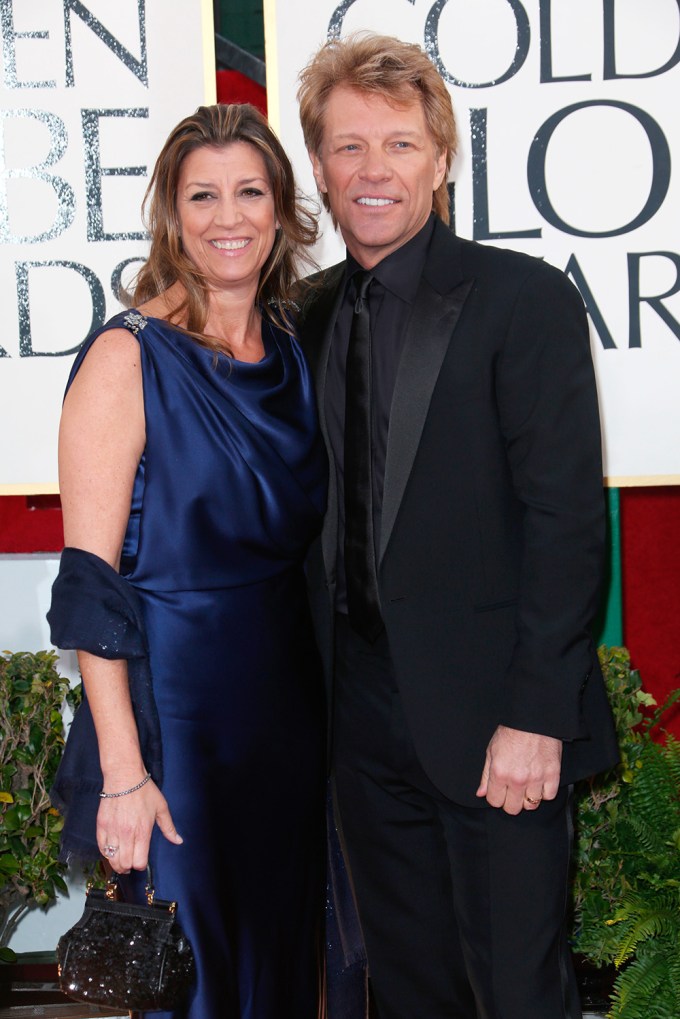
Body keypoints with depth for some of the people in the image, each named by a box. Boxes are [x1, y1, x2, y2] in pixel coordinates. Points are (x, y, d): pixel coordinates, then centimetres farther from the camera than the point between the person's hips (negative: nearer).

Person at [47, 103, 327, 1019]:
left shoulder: (292, 352, 5)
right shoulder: (129, 358, -12)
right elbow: (89, 590, -15)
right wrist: (123, 773, -18)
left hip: (288, 702, 6)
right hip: (172, 706, -5)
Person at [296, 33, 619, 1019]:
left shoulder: (524, 298, -8)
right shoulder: (313, 317, 9)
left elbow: (568, 518, -13)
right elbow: (326, 515, 12)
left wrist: (535, 716, -18)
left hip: (487, 712, -5)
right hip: (362, 702, 6)